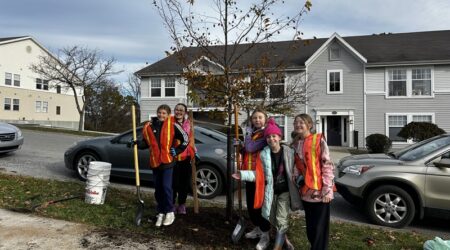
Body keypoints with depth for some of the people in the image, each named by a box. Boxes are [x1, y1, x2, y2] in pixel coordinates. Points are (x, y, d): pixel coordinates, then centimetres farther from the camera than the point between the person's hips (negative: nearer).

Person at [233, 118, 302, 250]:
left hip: (284, 190, -2)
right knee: (272, 219, 17)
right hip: (270, 191, 3)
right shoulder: (263, 154, -7)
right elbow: (259, 174, -4)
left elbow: (294, 170, 0)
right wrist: (242, 174, -12)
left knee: (282, 220, -7)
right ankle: (284, 239, 42)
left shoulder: (288, 152, -9)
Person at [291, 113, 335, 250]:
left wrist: (327, 190, -16)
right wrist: (295, 177, -3)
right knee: (310, 226, 15)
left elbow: (327, 165, -12)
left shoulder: (318, 140, -9)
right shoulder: (295, 144, 8)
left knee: (320, 227, 2)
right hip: (306, 191, 6)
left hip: (319, 191, -6)